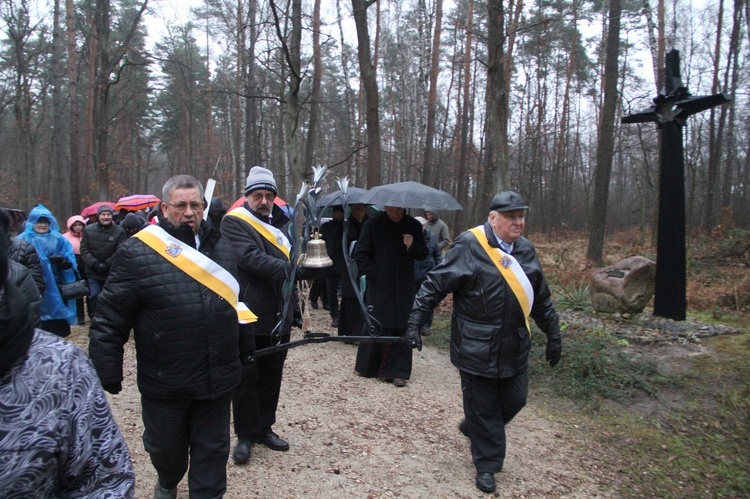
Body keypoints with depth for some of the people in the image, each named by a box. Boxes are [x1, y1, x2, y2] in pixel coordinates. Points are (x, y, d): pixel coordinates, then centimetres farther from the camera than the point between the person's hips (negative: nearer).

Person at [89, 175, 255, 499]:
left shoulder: (222, 248, 4)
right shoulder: (137, 252, -11)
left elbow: (237, 302, 13)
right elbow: (109, 321, -10)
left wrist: (244, 349, 17)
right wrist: (106, 375, -11)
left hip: (218, 378, 2)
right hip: (163, 382, -2)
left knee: (213, 450, 14)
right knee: (165, 446, 22)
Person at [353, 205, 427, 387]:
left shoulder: (413, 226, 3)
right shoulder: (373, 224, -4)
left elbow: (423, 254, 7)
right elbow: (360, 254, -1)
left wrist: (412, 246, -14)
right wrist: (375, 274, -9)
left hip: (403, 287, 2)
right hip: (379, 286, -2)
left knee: (401, 328, 0)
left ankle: (397, 371, 8)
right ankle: (367, 366, 19)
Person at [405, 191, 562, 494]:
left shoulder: (525, 250, 8)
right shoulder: (469, 245, -13)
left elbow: (541, 299, 17)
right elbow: (435, 284, -14)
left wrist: (553, 334, 19)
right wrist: (415, 322, -18)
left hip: (515, 348, 7)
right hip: (478, 349, -6)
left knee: (514, 401, 16)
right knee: (482, 409, 7)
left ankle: (472, 427, 44)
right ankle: (486, 465, 28)